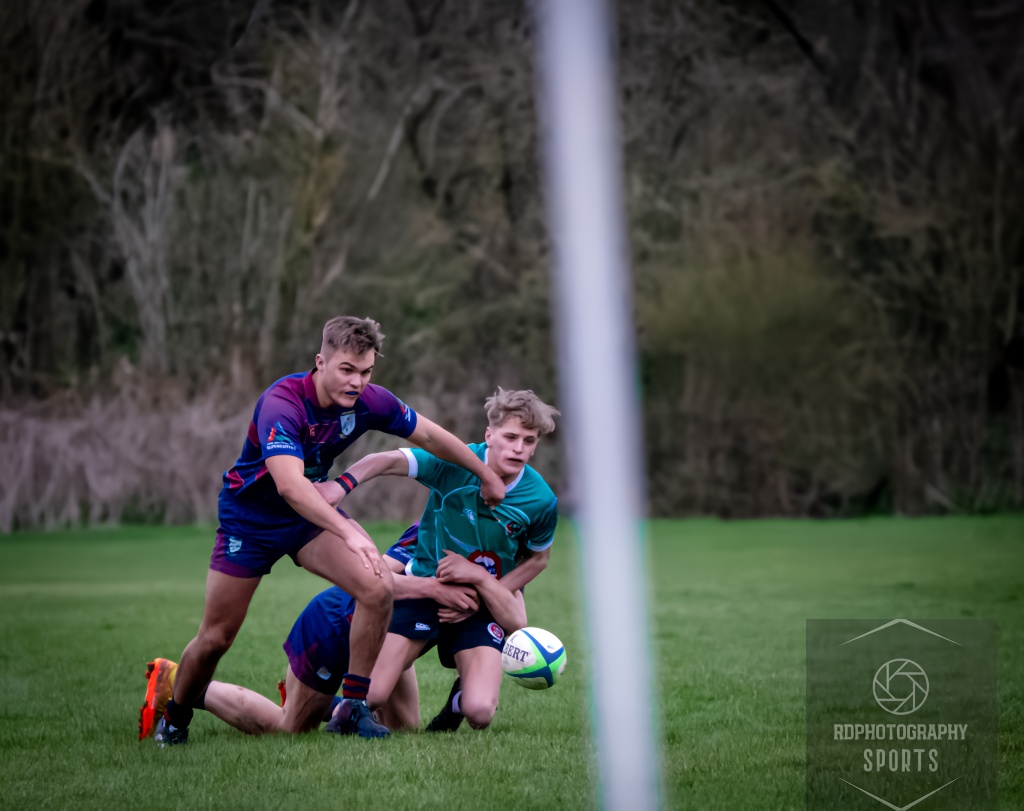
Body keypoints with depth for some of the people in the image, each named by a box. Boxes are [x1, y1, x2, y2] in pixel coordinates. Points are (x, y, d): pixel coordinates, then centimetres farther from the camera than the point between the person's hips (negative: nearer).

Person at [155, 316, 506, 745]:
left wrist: (488, 477, 12)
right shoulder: (281, 403, -34)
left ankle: (352, 705, -6)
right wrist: (348, 532, -59)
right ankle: (174, 718, 29)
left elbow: (430, 436, 4)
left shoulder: (369, 401, -15)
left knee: (377, 587, -19)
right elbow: (290, 485, -48)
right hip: (249, 517, -5)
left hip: (313, 513, 5)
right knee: (215, 638, 1)